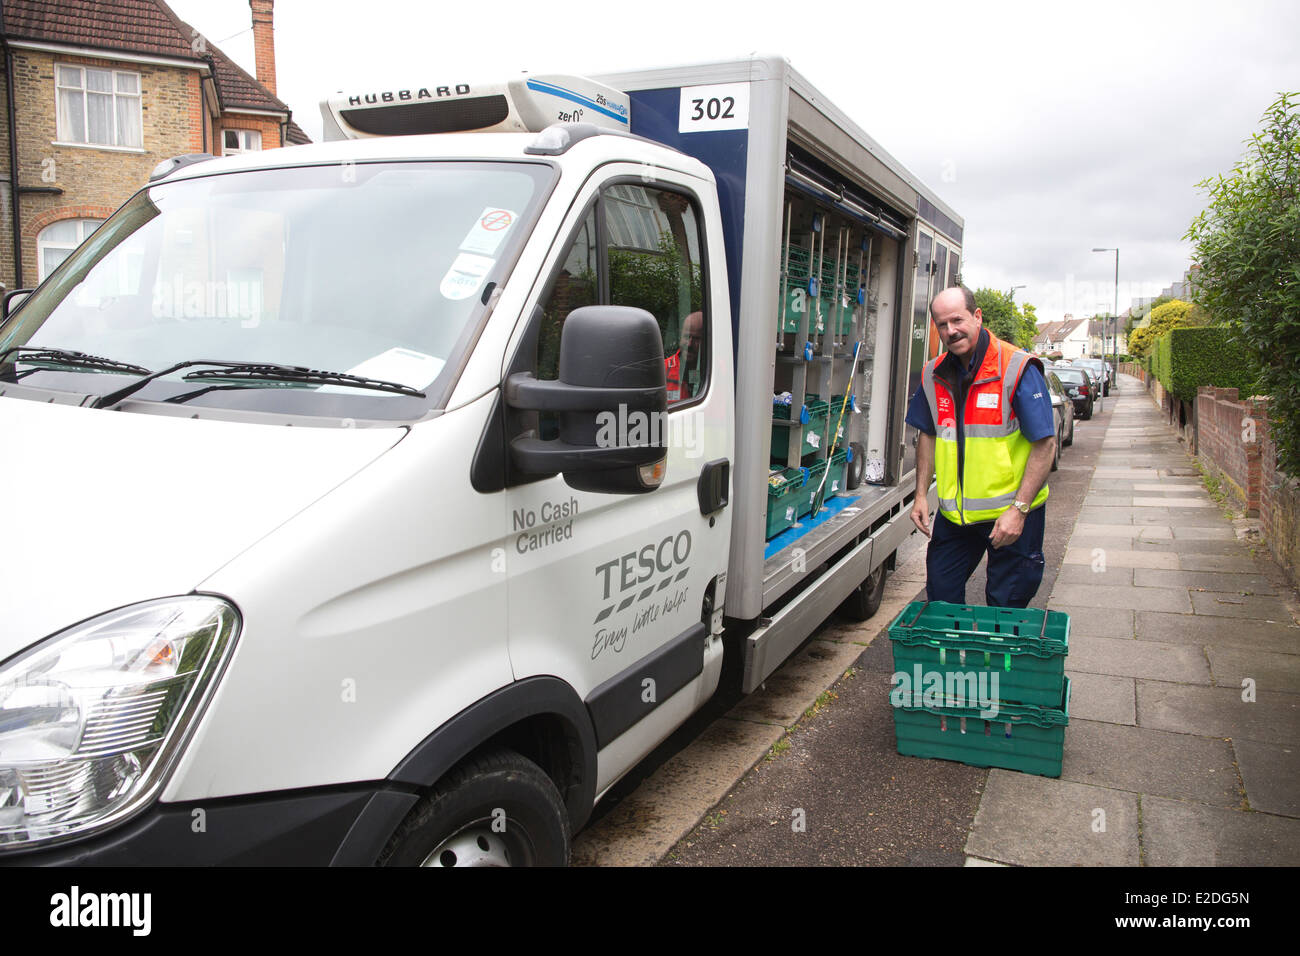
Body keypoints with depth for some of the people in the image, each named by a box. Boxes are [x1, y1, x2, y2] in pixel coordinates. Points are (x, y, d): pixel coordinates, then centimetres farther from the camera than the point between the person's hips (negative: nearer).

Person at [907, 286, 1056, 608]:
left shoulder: (1018, 368, -13)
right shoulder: (934, 374, 4)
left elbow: (1045, 444, -13)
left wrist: (1019, 509, -18)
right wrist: (921, 495, 8)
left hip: (1010, 514, -5)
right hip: (953, 513, 5)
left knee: (1005, 608, 5)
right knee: (940, 595, 10)